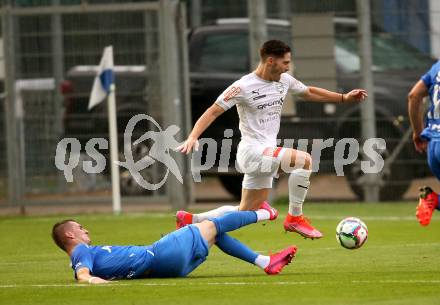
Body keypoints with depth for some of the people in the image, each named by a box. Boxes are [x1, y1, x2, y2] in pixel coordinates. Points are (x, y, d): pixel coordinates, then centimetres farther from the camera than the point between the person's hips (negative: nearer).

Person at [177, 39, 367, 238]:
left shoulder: (284, 81, 8)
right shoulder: (244, 86, -14)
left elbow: (309, 93, 25)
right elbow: (213, 111, -14)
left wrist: (344, 98, 22)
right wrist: (193, 137, -26)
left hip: (267, 154, 9)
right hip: (252, 152, -9)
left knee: (245, 213, 14)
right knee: (305, 160, -25)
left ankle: (189, 220, 24)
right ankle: (295, 218, -13)